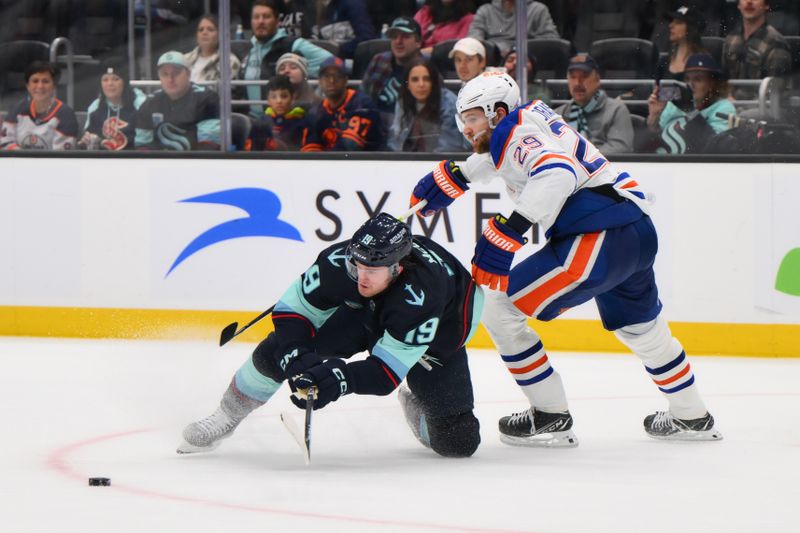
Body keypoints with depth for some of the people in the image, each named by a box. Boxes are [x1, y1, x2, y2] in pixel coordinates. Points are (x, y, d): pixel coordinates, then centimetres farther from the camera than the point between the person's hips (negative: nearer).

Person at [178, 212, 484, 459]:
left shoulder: (422, 296, -44)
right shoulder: (338, 262, -34)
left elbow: (387, 371, -41)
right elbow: (292, 309, -21)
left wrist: (341, 378, -58)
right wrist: (296, 358, -39)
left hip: (435, 335, -2)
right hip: (362, 311, 2)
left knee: (458, 442, -13)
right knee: (279, 351, -17)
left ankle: (416, 403, 21)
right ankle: (226, 417, 9)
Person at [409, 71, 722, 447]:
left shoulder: (516, 130, -8)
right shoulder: (531, 117, 20)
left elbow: (557, 173, -28)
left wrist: (509, 230, -33)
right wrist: (452, 177, 44)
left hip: (599, 238, -10)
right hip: (639, 232, 10)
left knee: (500, 309, -5)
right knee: (640, 327, 34)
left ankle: (551, 417, 1)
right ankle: (691, 417, 48)